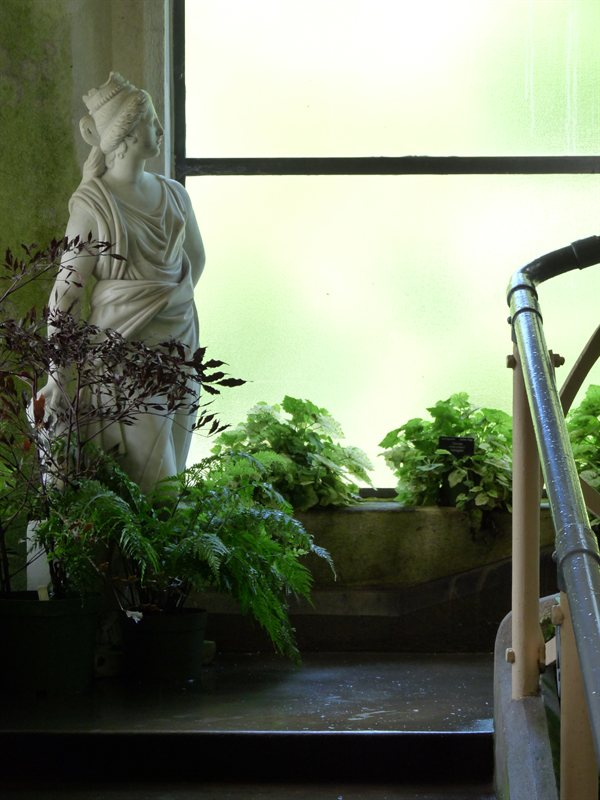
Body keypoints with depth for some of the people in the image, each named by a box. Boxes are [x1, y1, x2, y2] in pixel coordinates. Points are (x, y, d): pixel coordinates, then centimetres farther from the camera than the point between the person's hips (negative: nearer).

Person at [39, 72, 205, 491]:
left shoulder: (173, 193, 6)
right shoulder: (91, 202, -10)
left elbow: (195, 260, 22)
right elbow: (68, 287, -11)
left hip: (180, 336, 6)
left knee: (173, 467, 10)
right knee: (143, 476, -5)